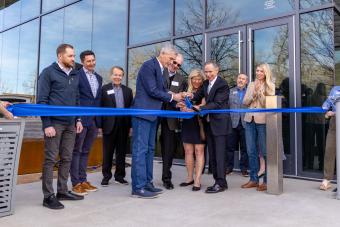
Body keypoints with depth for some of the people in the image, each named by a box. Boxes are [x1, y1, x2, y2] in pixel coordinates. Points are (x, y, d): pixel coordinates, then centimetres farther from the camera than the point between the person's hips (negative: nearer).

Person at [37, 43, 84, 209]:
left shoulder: (75, 75, 15)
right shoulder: (48, 73, -2)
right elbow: (41, 100, -6)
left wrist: (78, 119, 11)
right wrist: (47, 124, -13)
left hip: (70, 124, 6)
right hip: (54, 123, -6)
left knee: (67, 158, 10)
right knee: (50, 159, -1)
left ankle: (62, 191, 22)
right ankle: (48, 196, 7)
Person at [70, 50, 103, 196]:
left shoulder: (99, 78, 16)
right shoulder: (77, 75, -4)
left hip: (94, 120, 6)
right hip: (81, 118, -6)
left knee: (85, 151, 12)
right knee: (76, 151, 1)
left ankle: (83, 180, 20)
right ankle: (76, 183, 7)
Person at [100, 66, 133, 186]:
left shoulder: (128, 90, 11)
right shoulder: (104, 89, 2)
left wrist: (130, 125, 4)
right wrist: (99, 125, -8)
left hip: (123, 125, 3)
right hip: (109, 125, -3)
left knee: (122, 152, 9)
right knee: (108, 152, 7)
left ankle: (119, 176, 20)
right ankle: (106, 176, 19)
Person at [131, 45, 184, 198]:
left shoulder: (160, 69, 17)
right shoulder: (149, 65, -10)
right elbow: (152, 91, -16)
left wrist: (177, 99, 3)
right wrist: (172, 97, -7)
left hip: (152, 114, 10)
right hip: (143, 113, -10)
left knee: (149, 149, 11)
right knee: (140, 150, -7)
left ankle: (147, 183, 19)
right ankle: (138, 187, -2)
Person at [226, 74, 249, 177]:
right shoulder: (230, 91, 12)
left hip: (245, 123, -1)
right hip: (233, 122, 1)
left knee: (244, 147, 5)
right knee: (230, 146, 6)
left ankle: (244, 168, 15)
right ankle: (229, 167, 17)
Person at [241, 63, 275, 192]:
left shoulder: (270, 86, 2)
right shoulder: (251, 85, 14)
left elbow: (267, 104, -7)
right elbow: (245, 102, 7)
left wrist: (260, 91, -13)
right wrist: (254, 92, -6)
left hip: (262, 120, -4)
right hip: (249, 120, 4)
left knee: (265, 152, -1)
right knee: (251, 151, 8)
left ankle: (267, 181, 10)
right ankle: (253, 179, 18)